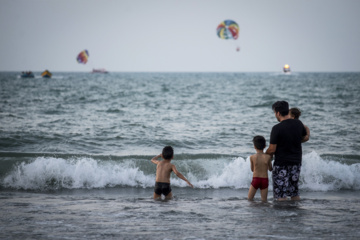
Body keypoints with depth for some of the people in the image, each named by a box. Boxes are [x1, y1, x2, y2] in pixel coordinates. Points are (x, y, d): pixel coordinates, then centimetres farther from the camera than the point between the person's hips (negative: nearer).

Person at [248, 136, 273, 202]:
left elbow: (252, 170, 8)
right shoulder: (268, 157, -5)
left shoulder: (252, 157, -6)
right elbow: (270, 169, 10)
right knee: (264, 201, 5)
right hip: (265, 179, 1)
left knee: (249, 199, 6)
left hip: (255, 179, -1)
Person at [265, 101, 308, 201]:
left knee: (281, 194, -1)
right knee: (295, 192, 17)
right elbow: (304, 138, 16)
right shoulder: (298, 124, -1)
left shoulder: (277, 128, -18)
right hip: (296, 162, 6)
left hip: (281, 164, -6)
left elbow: (272, 150, -15)